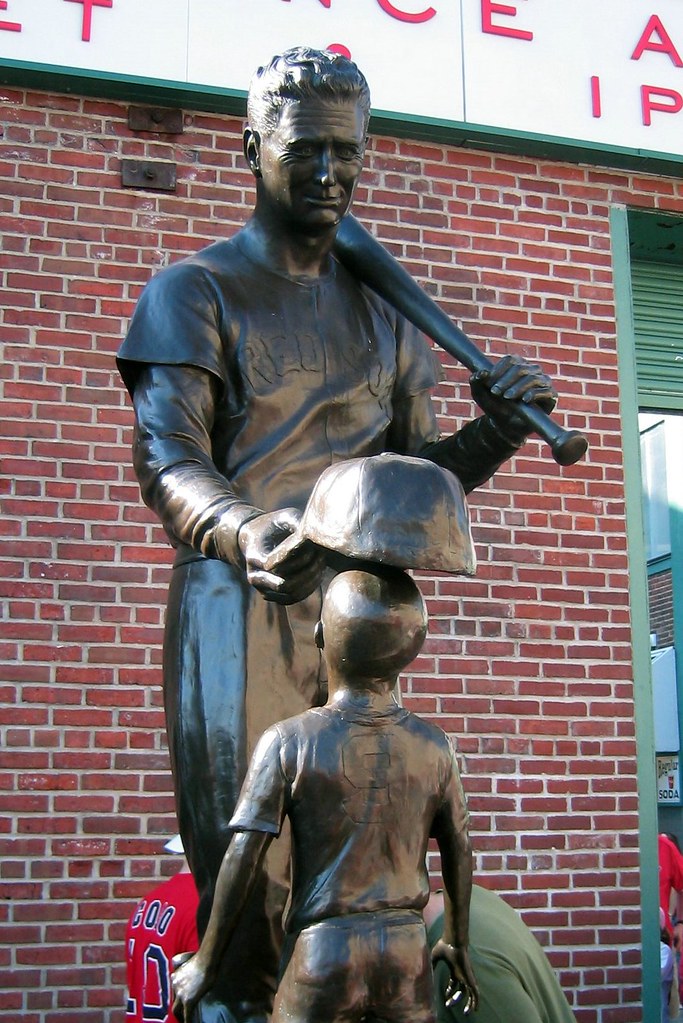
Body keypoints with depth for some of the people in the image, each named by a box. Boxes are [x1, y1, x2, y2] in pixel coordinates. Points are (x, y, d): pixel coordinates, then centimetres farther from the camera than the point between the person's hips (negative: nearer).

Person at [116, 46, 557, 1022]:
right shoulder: (195, 291, 3)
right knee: (244, 868, -7)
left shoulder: (383, 312, 19)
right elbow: (167, 459, -11)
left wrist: (494, 434, -1)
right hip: (238, 601, -4)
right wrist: (247, 533, -32)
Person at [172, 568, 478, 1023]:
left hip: (322, 952, -2)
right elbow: (459, 853, 9)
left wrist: (205, 963, 1)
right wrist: (458, 943, 24)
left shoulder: (288, 742, -9)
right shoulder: (434, 746, 0)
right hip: (407, 952, 3)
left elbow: (242, 861, -9)